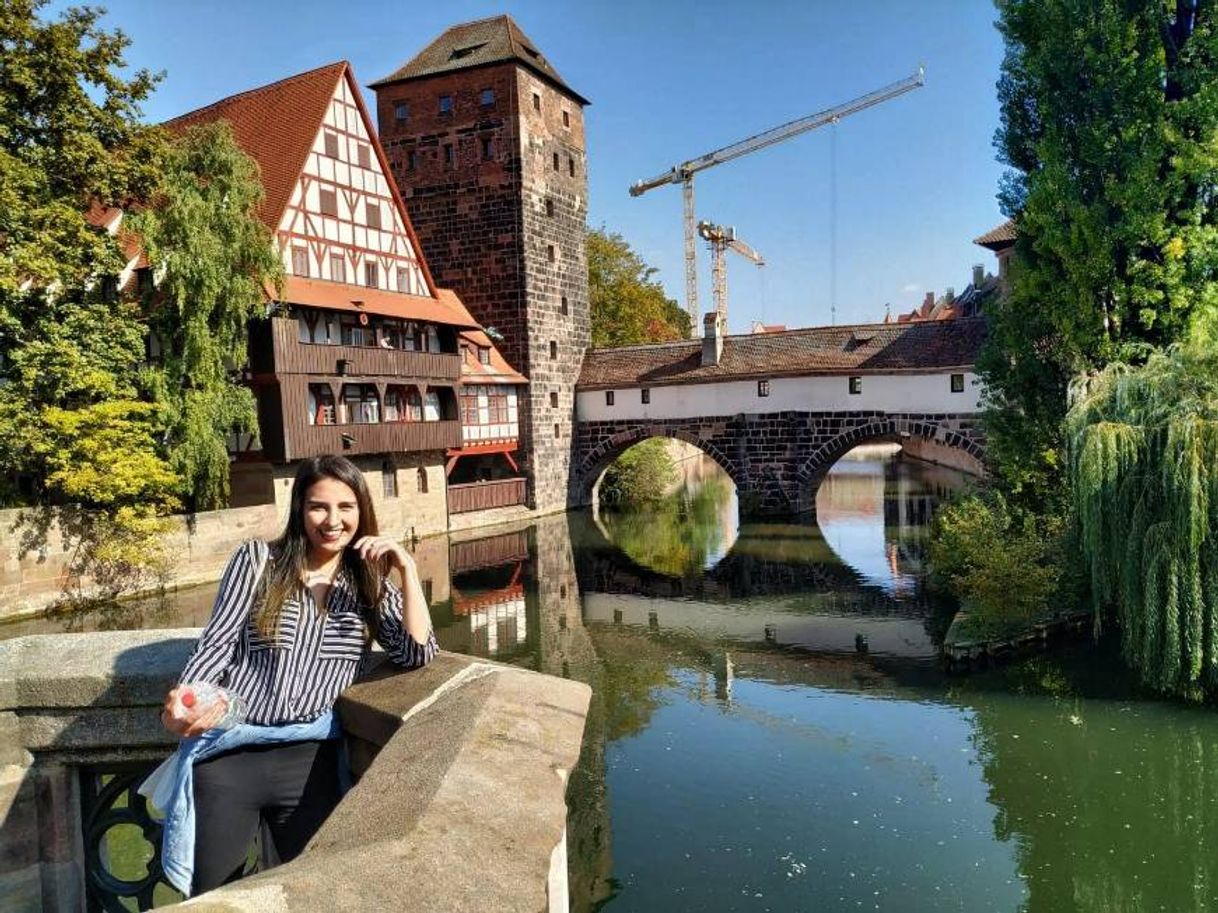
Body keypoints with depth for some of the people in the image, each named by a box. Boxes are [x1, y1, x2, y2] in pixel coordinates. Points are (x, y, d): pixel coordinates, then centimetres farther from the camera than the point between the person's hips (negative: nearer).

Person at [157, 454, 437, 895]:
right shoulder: (258, 560, 2)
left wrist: (407, 568, -11)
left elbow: (418, 654, -4)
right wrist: (180, 701, -21)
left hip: (311, 763, 1)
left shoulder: (371, 585, 7)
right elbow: (216, 644, -2)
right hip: (230, 755, -1)